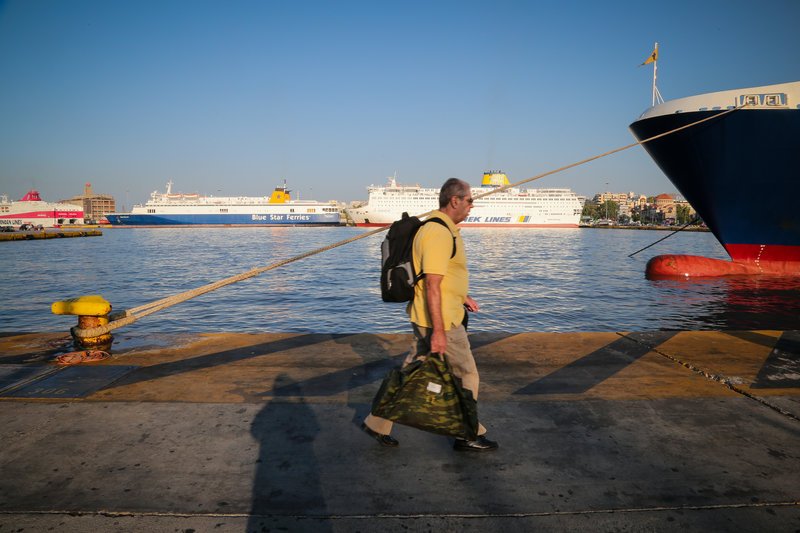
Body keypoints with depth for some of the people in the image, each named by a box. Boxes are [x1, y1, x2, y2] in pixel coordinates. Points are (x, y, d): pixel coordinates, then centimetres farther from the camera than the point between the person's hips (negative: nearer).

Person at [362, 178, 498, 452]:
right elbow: (432, 285, -25)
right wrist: (438, 331, -25)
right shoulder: (440, 233, -22)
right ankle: (468, 435, 20)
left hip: (424, 317, 10)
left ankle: (377, 423, 23)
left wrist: (461, 296, 26)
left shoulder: (441, 228, 12)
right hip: (440, 321, -10)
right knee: (466, 375, 6)